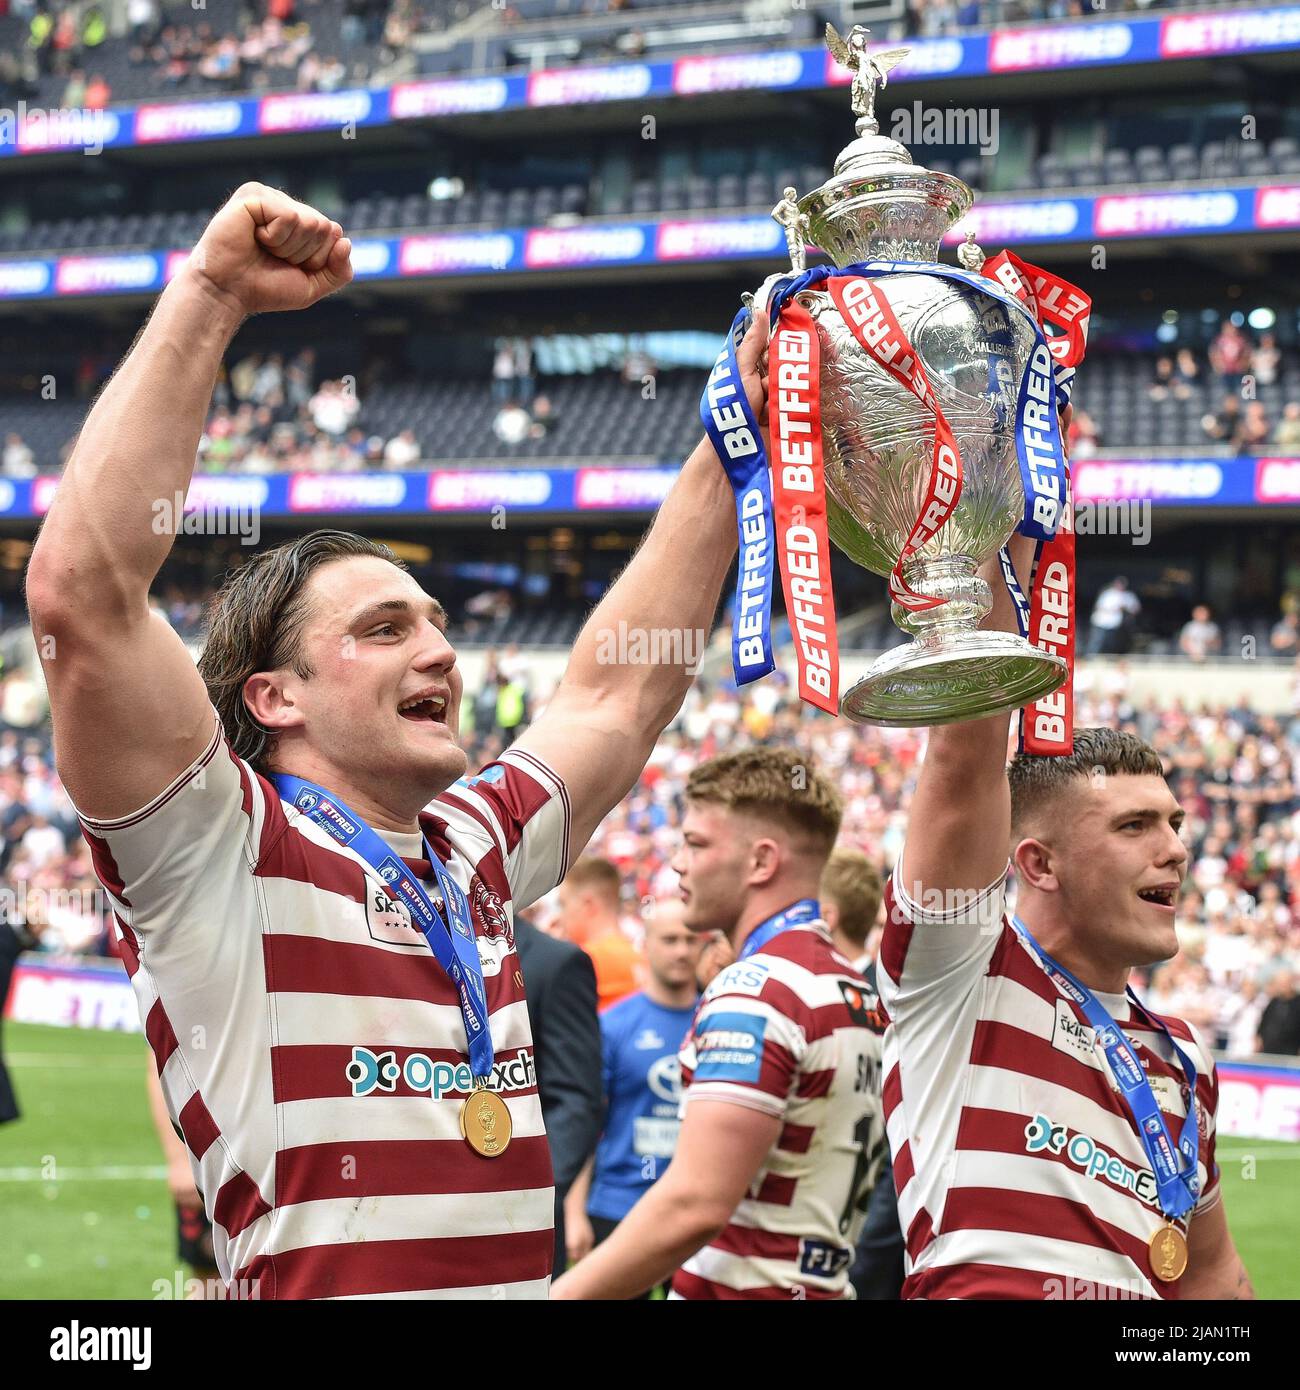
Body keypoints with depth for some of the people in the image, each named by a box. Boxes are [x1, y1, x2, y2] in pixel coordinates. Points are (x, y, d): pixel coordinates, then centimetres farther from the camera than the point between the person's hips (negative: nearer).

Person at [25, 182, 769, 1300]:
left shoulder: (471, 852, 18)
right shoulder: (221, 849, 1)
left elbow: (617, 690, 29)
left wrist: (734, 442, 27)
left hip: (526, 1286, 5)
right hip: (319, 1288, -5)